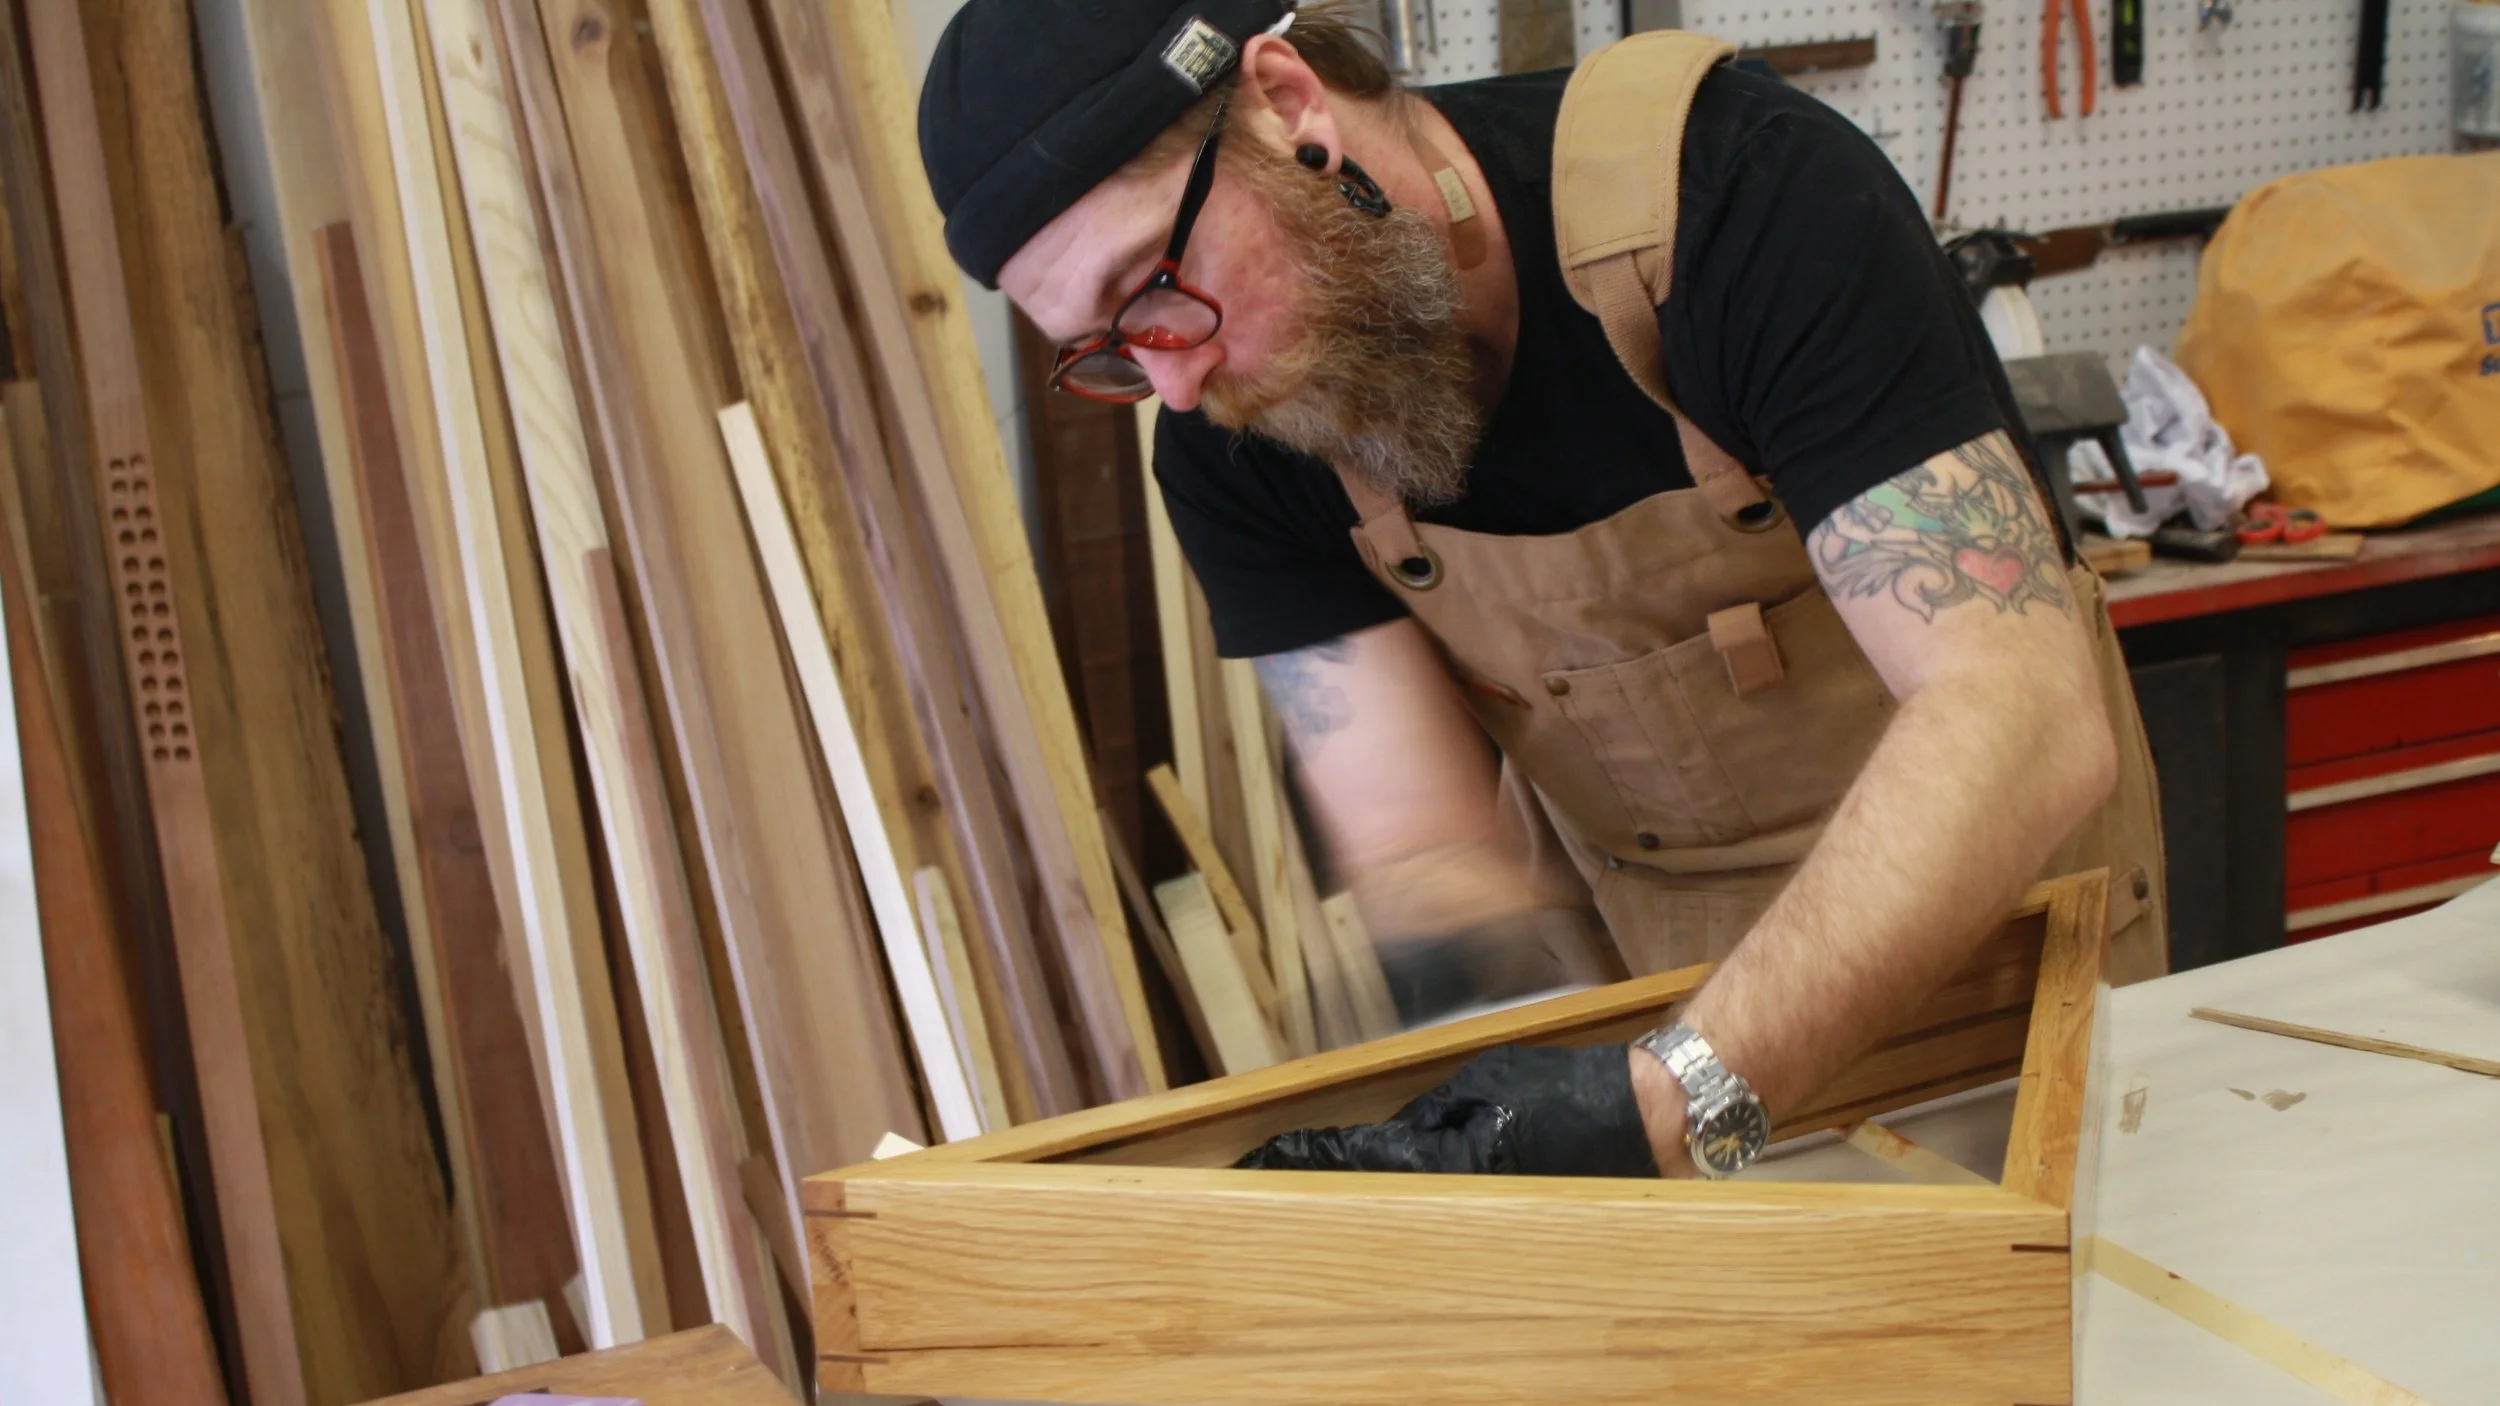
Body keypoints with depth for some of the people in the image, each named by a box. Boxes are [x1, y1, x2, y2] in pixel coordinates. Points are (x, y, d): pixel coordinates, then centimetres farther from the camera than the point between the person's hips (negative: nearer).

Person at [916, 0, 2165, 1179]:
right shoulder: (1229, 450, -16)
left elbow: (2023, 716, -38)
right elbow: (1425, 846, -17)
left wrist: (1684, 1099, -49)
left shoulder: (1746, 193, -30)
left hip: (1999, 897, -2)